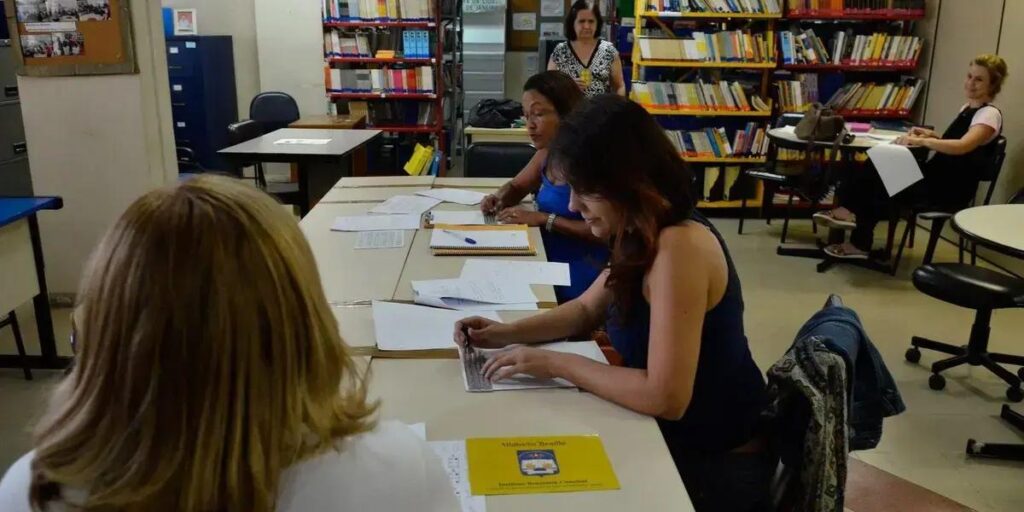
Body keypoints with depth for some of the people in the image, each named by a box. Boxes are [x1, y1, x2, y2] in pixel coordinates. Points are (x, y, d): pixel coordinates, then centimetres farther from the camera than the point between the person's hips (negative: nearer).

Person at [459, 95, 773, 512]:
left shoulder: (679, 245, -30)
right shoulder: (645, 235, 0)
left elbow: (666, 397, -32)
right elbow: (586, 310, 12)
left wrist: (557, 364, -22)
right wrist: (509, 333, -3)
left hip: (717, 463, -7)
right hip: (677, 437, 7)